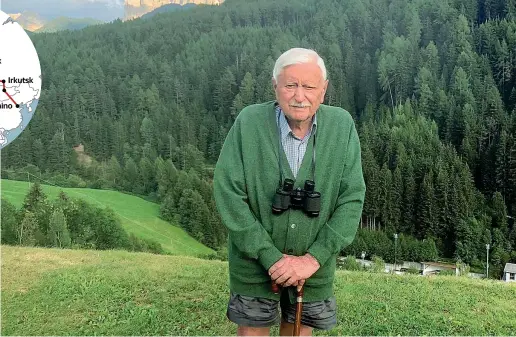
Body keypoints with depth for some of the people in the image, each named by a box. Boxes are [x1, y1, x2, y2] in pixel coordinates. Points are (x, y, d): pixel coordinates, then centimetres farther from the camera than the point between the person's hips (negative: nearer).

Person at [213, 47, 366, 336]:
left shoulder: (342, 126, -10)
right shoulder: (248, 122, -15)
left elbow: (352, 198, -9)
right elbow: (228, 192, -16)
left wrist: (314, 258, -15)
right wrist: (270, 256, -17)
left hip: (315, 263, 2)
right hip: (255, 260, -1)